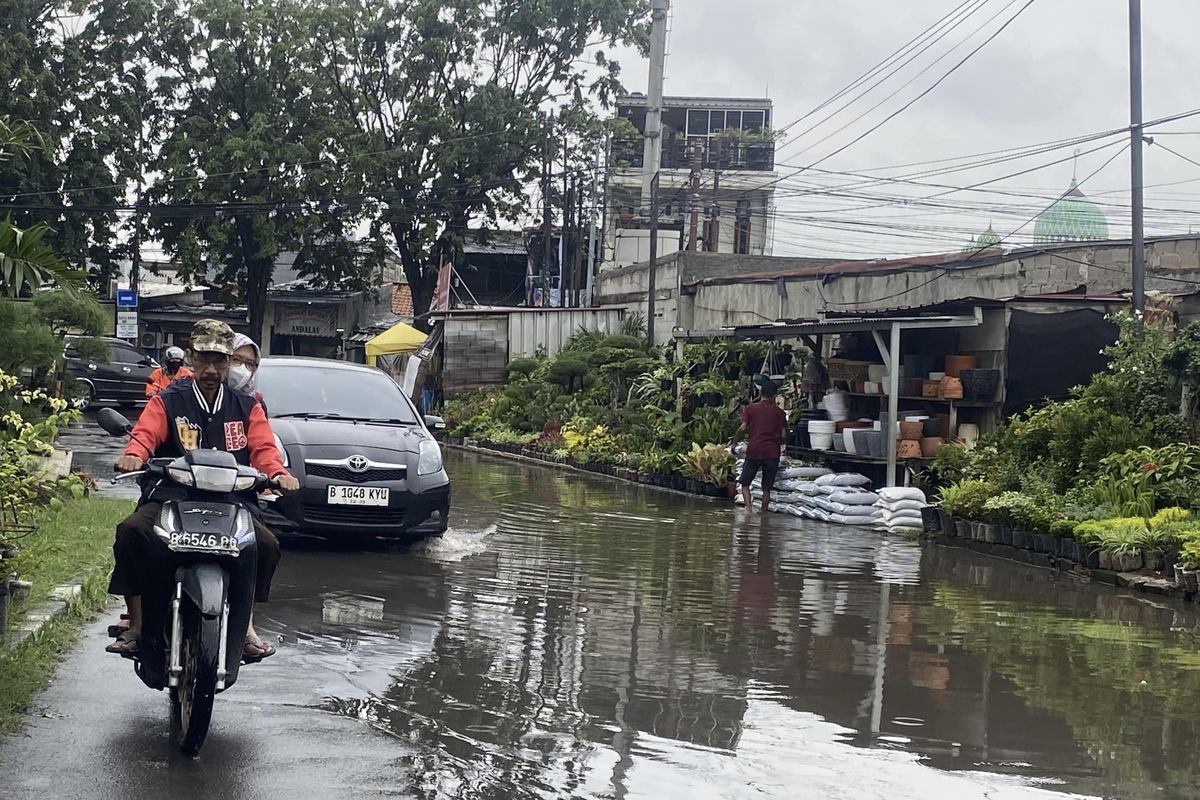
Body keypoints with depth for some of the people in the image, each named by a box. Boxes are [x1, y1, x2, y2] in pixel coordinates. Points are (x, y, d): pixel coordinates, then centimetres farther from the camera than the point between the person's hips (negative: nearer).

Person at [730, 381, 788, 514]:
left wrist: (734, 443, 7)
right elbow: (782, 435, 4)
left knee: (745, 483, 8)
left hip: (754, 450, -1)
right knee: (767, 488, 9)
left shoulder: (750, 408, 3)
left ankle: (749, 506, -13)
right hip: (772, 452, 1)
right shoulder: (779, 412, 7)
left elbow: (742, 428, -6)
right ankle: (764, 513, 9)